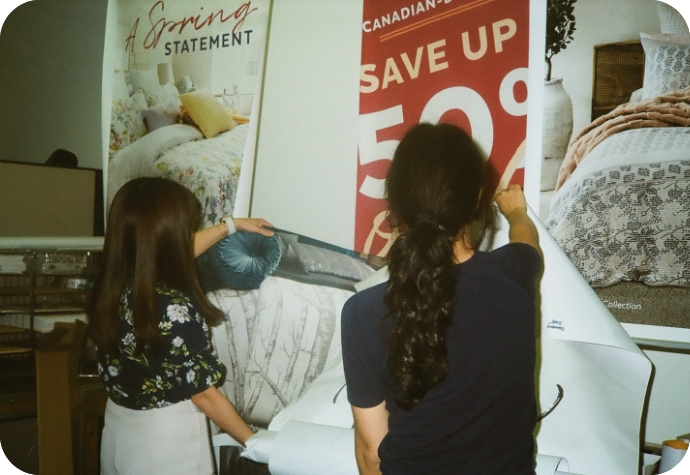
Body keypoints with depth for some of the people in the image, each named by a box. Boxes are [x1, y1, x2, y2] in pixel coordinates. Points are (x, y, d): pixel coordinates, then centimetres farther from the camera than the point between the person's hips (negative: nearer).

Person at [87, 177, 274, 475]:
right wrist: (254, 441, -6)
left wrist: (232, 225, 24)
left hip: (117, 429, 7)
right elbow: (203, 394, -20)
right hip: (168, 437, -7)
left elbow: (172, 253, 12)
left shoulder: (112, 285, -7)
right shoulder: (176, 308, -29)